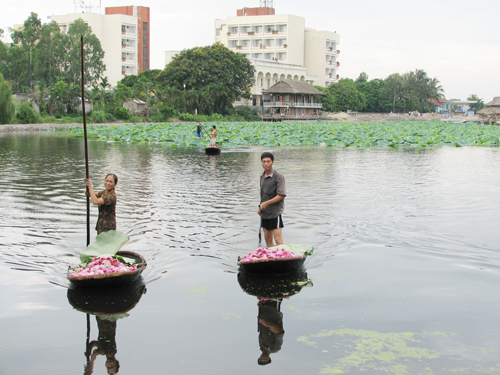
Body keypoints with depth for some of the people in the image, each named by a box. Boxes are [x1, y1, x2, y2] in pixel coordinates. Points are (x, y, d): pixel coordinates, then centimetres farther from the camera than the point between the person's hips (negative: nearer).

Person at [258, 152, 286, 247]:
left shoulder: (278, 176, -12)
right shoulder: (262, 176, 10)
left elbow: (281, 195, -16)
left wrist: (266, 203, -18)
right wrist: (260, 207, 10)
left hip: (275, 212, -7)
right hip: (265, 213, 7)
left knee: (278, 240, -10)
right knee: (268, 239, 11)